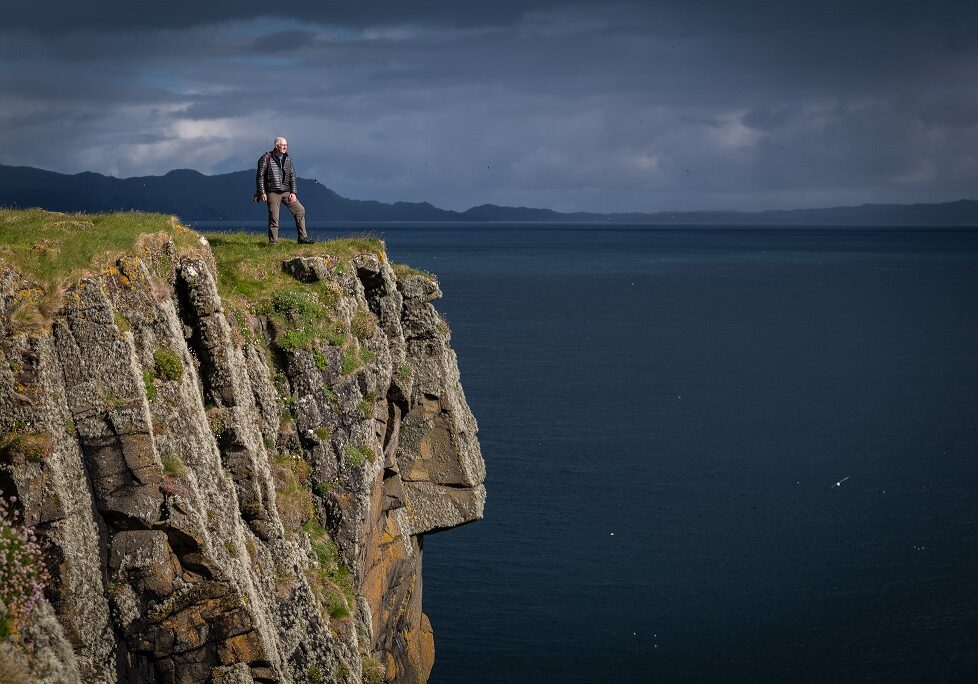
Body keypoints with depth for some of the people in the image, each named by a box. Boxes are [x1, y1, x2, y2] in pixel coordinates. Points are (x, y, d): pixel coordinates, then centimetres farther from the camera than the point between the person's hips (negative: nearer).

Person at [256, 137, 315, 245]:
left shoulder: (288, 159, 11)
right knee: (274, 217, -7)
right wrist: (262, 192, -11)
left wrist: (293, 192, 3)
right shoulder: (266, 158, -4)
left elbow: (292, 176, 12)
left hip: (286, 191, 5)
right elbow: (260, 176, -4)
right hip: (272, 192, -5)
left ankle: (302, 238, 4)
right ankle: (272, 242, 4)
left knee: (300, 210, -1)